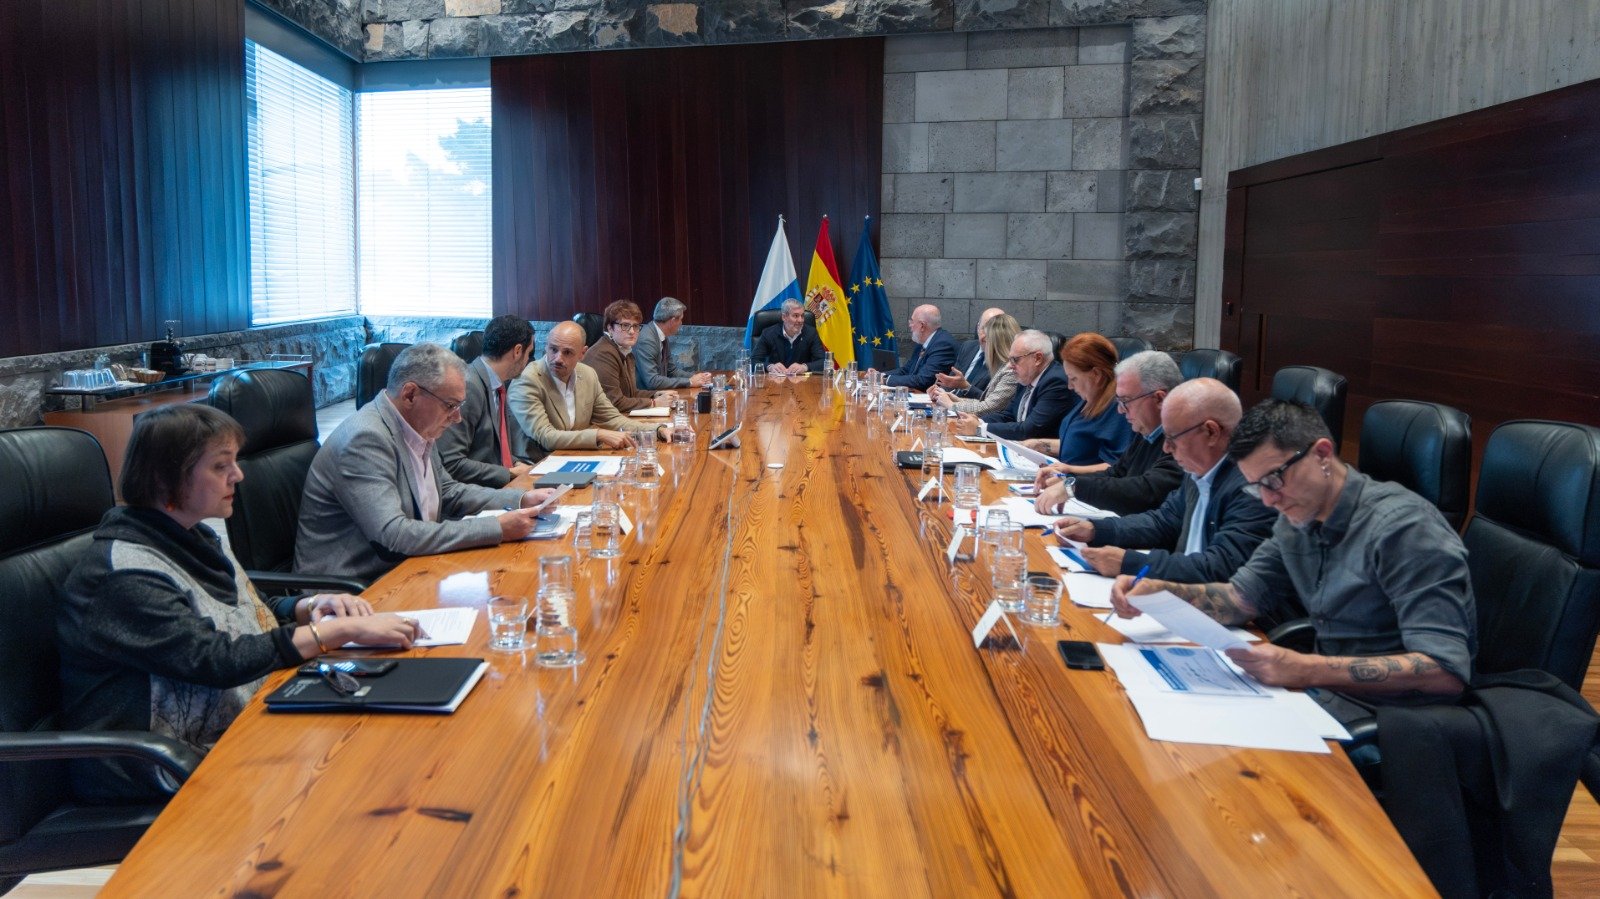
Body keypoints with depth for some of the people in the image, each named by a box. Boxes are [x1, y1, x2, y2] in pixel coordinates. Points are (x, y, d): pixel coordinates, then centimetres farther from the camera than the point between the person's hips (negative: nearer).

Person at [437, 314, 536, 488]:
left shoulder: (497, 385, 10)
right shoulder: (467, 386, -17)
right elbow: (451, 464, -20)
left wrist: (517, 465, 1)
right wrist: (511, 474, -15)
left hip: (500, 485, 8)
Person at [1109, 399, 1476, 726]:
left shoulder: (1402, 528, -21)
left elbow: (1446, 668, -27)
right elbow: (1243, 597, 8)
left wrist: (1308, 670, -35)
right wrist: (1162, 592, -12)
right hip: (1328, 688, 8)